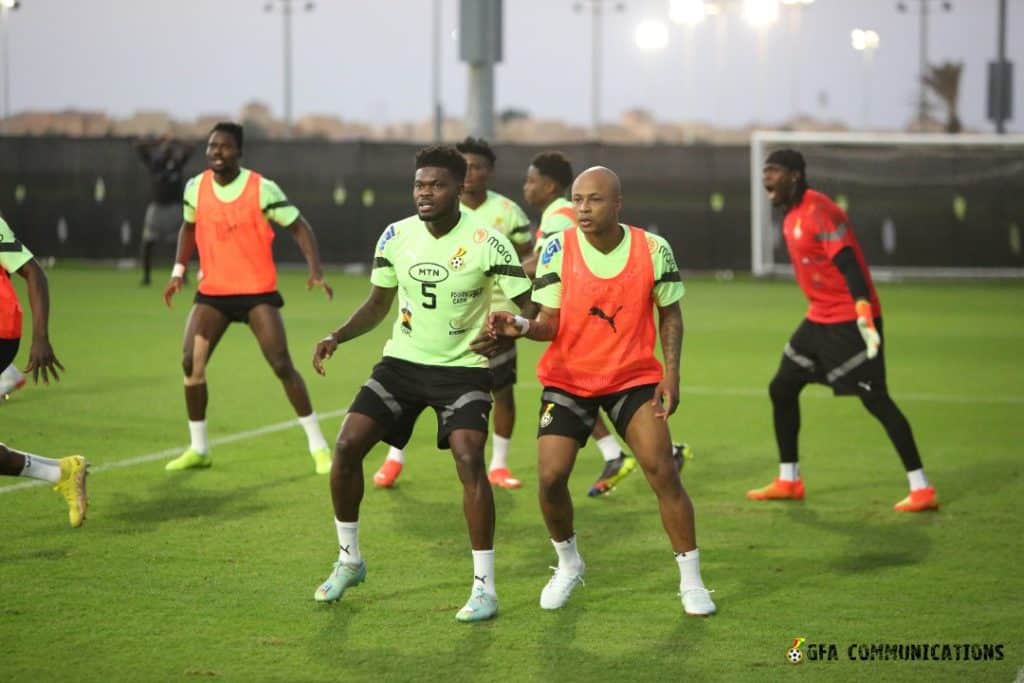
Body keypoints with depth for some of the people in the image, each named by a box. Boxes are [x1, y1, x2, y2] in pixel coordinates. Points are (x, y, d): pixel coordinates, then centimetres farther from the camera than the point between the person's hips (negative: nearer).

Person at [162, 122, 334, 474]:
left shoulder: (262, 189, -13)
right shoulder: (195, 188, 0)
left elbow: (298, 226, -5)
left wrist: (315, 270, -18)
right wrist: (178, 270, 10)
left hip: (257, 292, -4)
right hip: (212, 292, 4)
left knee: (282, 365, -9)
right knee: (191, 363, -6)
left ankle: (318, 445, 2)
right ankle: (198, 448, 8)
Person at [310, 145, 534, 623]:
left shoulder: (486, 242, -15)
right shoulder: (396, 236, -2)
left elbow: (530, 308, -13)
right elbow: (379, 303, 11)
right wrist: (337, 337, -4)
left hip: (463, 368, -4)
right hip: (402, 361, 4)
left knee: (468, 459, -23)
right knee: (346, 447, -7)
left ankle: (484, 586, -12)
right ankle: (348, 560, 16)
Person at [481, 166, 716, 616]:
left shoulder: (653, 250, -11)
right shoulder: (557, 249, -12)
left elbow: (669, 314, 2)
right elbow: (550, 325, -11)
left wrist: (671, 374, -7)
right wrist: (520, 327, -32)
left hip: (634, 377, 0)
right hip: (568, 380, 0)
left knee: (662, 470, -12)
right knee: (550, 477, -9)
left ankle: (691, 580, 3)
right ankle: (569, 565, 20)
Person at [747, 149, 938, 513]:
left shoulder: (819, 212, -17)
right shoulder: (791, 217, 13)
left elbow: (848, 264, -24)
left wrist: (863, 312, -33)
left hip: (849, 321, -10)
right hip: (820, 319, 10)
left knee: (875, 399, -11)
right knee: (782, 388, 12)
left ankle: (922, 490, -8)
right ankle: (788, 481, 24)